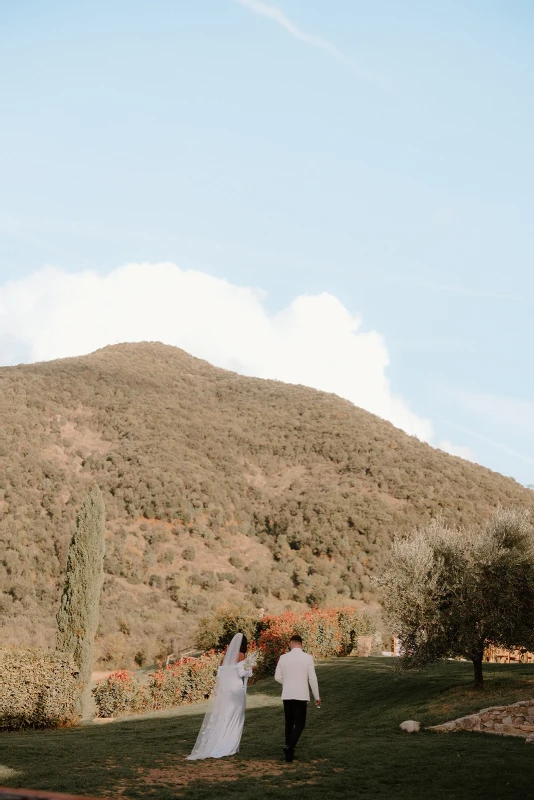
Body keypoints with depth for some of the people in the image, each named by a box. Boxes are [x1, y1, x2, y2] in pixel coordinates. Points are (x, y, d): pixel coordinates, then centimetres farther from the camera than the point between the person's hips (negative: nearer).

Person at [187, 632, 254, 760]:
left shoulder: (227, 656, 12)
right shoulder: (241, 655, -7)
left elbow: (220, 673, 13)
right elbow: (242, 672, -16)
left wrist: (217, 691, 18)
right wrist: (250, 669, 2)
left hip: (224, 689, 6)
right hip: (236, 689, -6)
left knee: (221, 718, 9)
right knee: (234, 718, 1)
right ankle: (228, 747, 0)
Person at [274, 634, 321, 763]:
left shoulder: (283, 658, -2)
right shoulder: (308, 658, -8)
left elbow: (277, 677, 5)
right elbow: (312, 679, -7)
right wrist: (317, 697, 3)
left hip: (287, 695, 3)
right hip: (301, 696, -2)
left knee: (289, 723, 16)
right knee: (299, 724, 5)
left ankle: (289, 750, 17)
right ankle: (290, 746, -16)